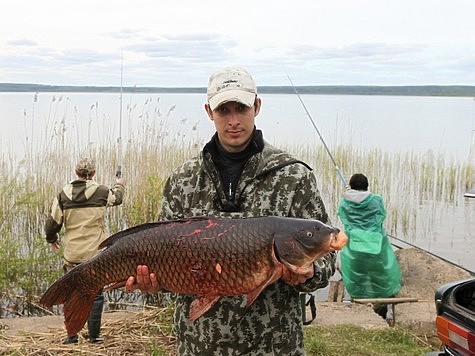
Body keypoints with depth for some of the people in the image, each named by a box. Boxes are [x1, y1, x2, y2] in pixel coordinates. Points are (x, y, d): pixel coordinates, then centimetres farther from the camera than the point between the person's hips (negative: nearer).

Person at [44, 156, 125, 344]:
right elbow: (117, 198, 17)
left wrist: (52, 239, 24)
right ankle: (94, 334, 15)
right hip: (95, 253, -2)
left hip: (72, 253, 2)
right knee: (95, 294, 9)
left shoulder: (64, 194, -1)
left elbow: (52, 221, 3)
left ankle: (72, 335, 17)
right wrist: (119, 186, 40)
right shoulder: (101, 191, -5)